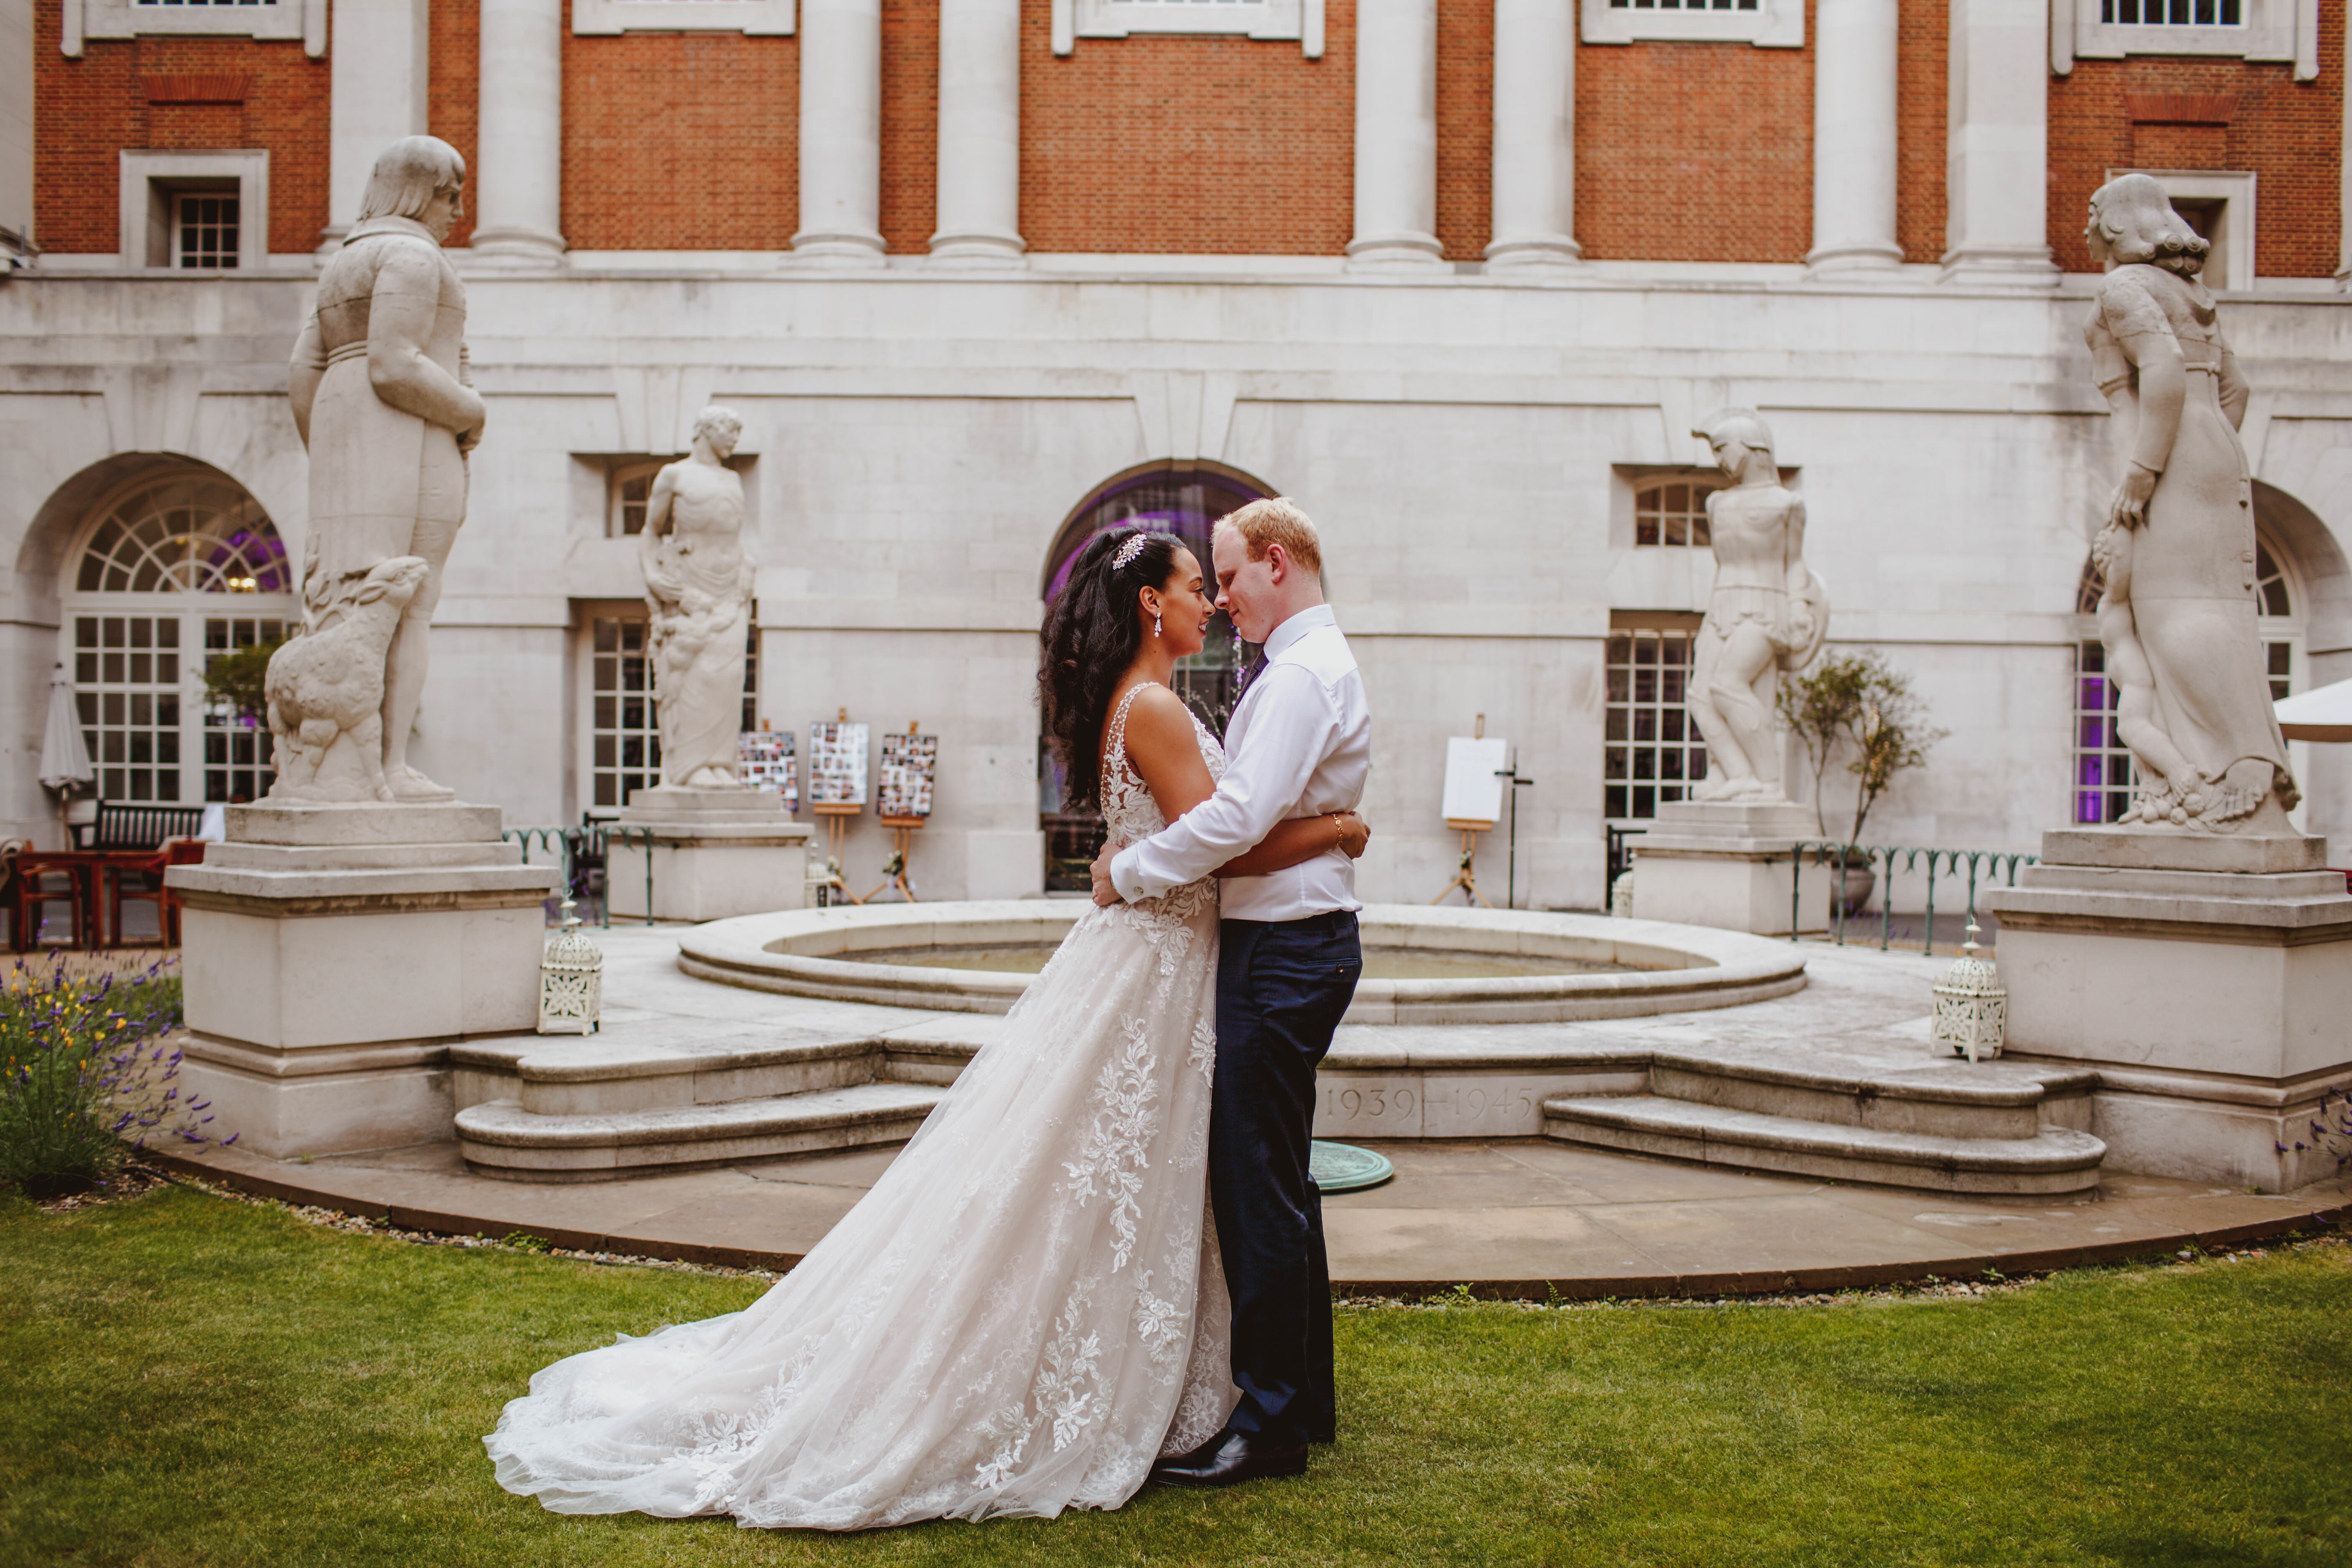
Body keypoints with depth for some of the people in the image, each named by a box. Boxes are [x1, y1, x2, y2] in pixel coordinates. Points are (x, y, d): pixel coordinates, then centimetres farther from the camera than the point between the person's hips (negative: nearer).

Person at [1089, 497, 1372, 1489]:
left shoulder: (1302, 674, -16)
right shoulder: (1317, 664, 18)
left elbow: (1238, 818, -25)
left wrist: (1130, 873, -13)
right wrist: (1146, 856, 10)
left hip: (1284, 954, -11)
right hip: (1292, 940, 11)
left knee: (1257, 1184, -5)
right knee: (1274, 1178, 17)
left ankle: (1272, 1423, 5)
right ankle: (1304, 1397, 28)